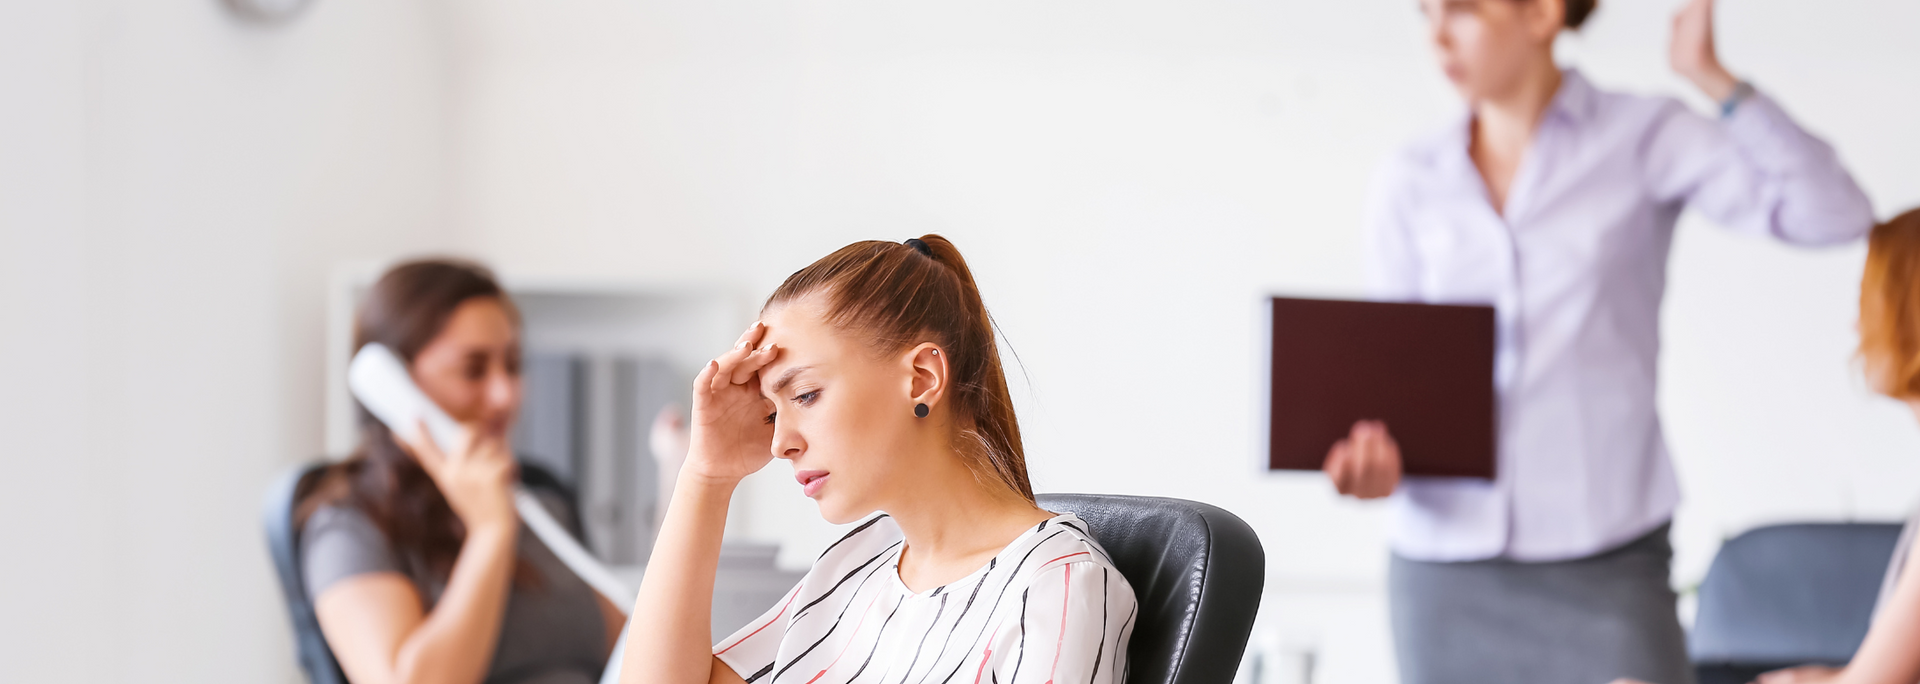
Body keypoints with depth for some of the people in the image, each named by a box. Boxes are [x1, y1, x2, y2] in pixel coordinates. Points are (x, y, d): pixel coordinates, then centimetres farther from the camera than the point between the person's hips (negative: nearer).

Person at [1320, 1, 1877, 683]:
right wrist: (1372, 460, -13)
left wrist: (1711, 76, -15)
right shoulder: (1407, 185, 9)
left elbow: (1834, 214, -12)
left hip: (1603, 568, -3)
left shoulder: (1644, 139, 0)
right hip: (1443, 569, 3)